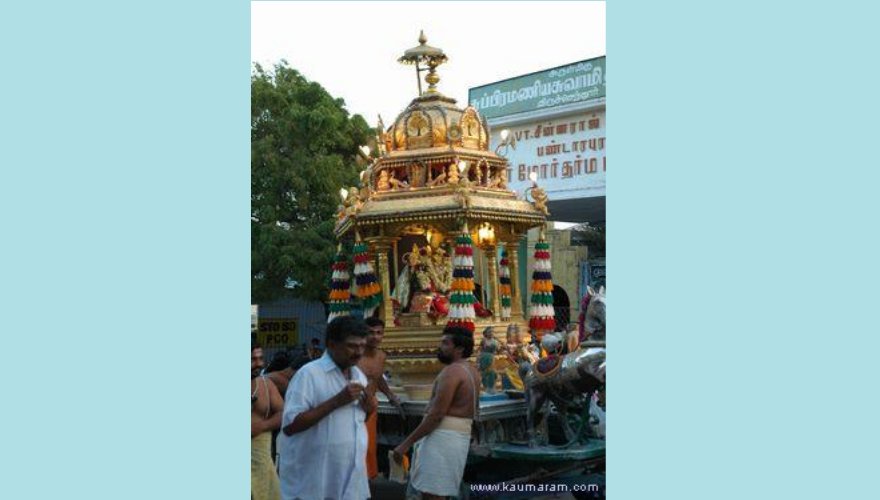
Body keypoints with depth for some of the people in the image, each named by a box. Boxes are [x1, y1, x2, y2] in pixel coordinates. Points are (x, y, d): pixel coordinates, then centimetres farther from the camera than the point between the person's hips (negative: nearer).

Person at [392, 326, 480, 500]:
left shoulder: (452, 371, -16)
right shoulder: (470, 370, 15)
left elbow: (436, 415, -22)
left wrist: (407, 443, -19)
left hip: (443, 437, -10)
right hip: (459, 436, 10)